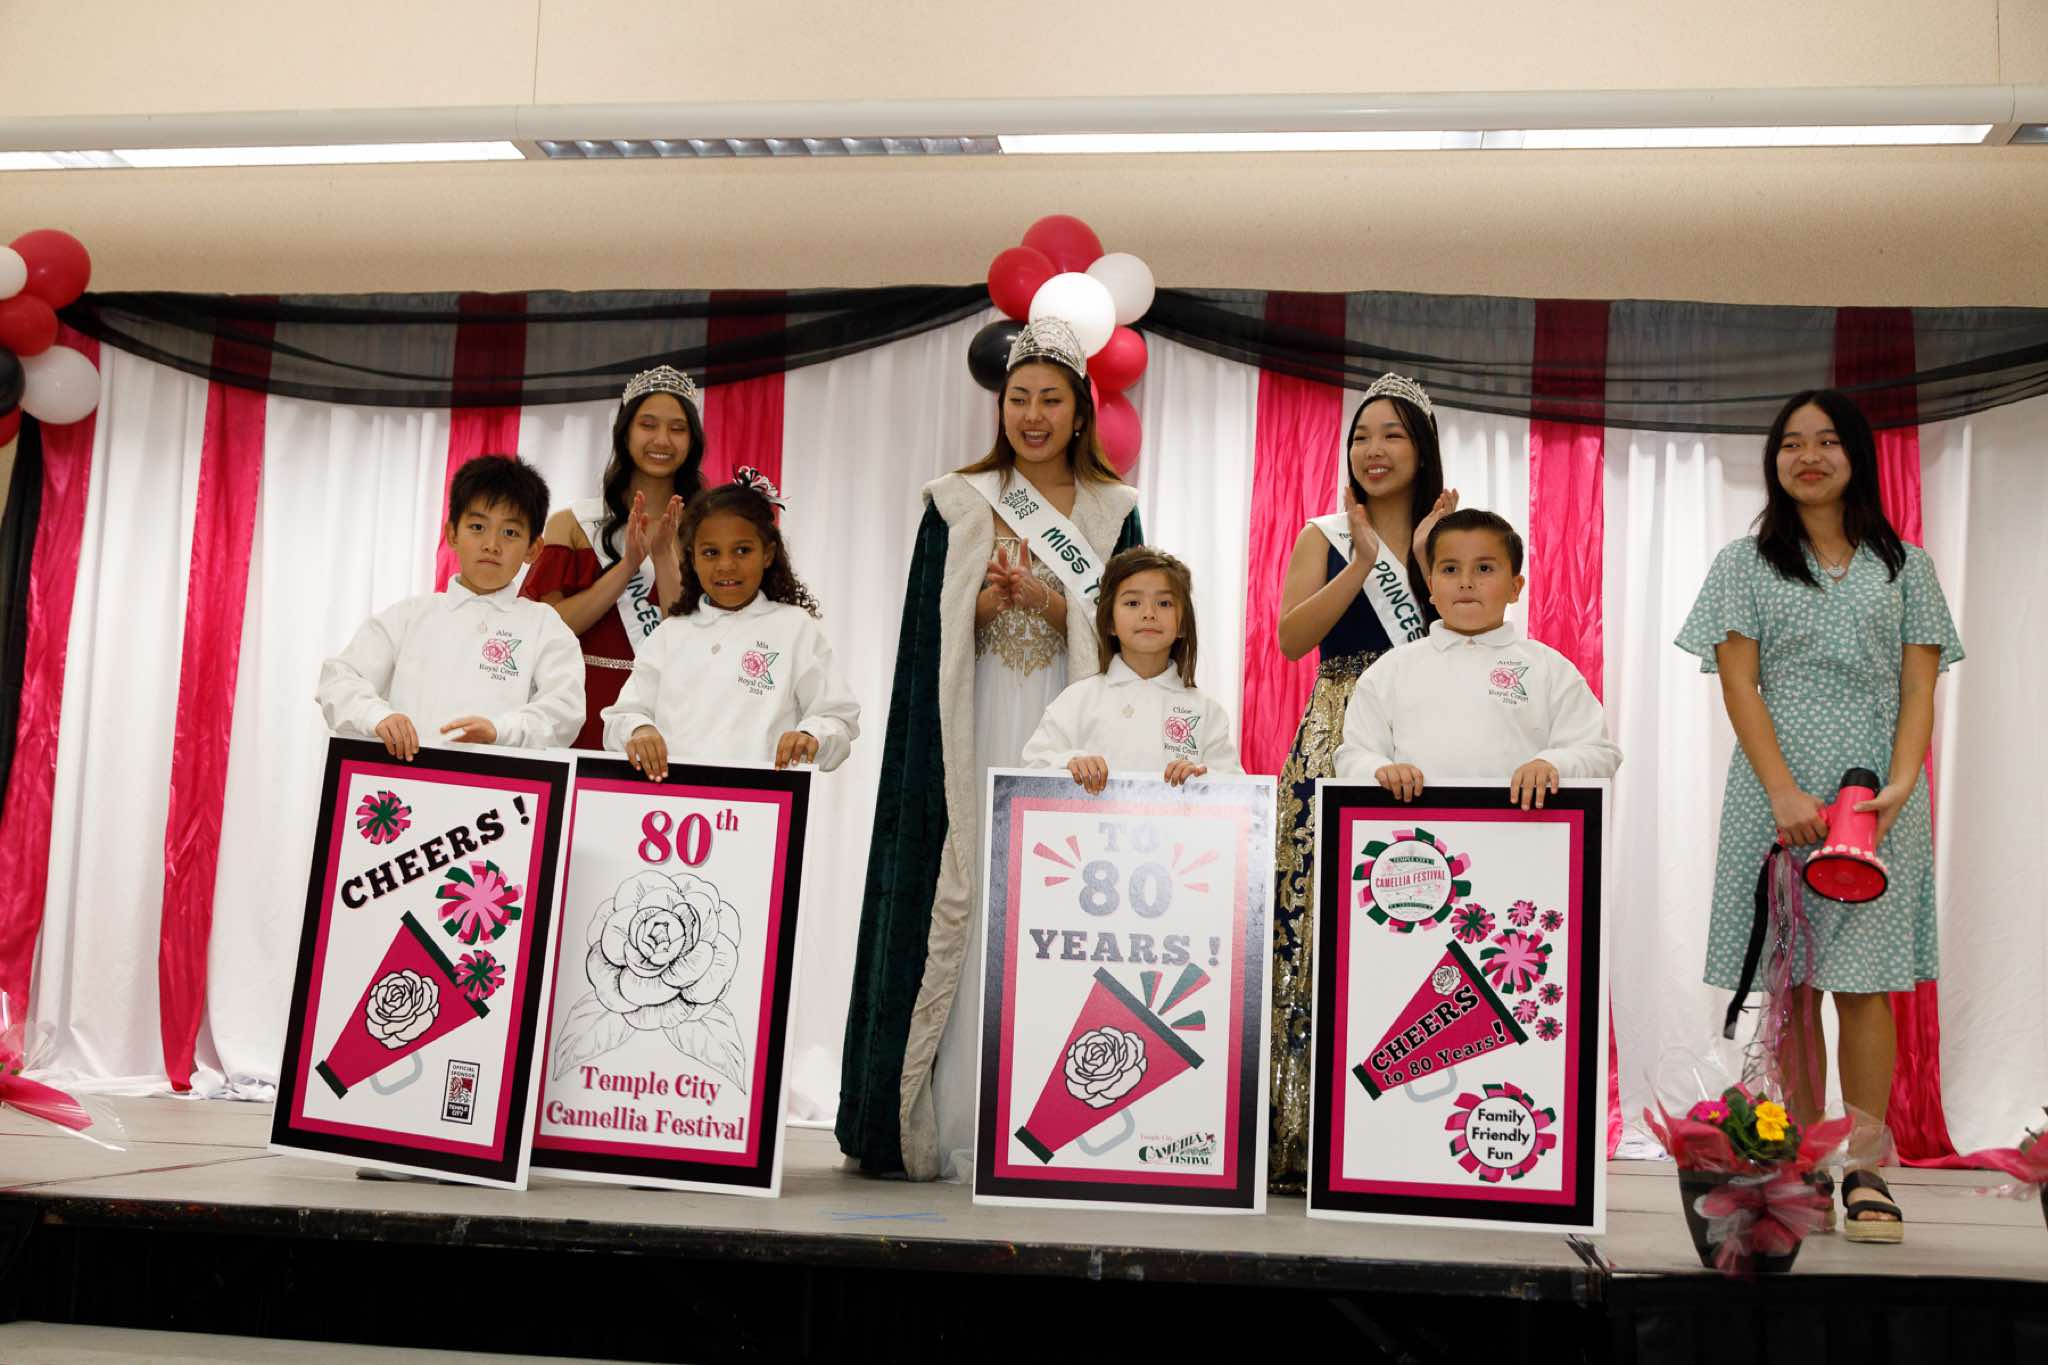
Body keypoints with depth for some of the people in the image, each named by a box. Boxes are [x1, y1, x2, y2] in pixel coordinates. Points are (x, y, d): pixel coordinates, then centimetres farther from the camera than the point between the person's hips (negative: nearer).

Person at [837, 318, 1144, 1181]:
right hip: (974, 736, 0)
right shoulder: (958, 503, 9)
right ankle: (935, 1121, 1)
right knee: (958, 906, -4)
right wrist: (992, 595, -14)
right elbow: (933, 631, 4)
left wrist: (1043, 599, -12)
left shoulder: (1113, 511, 10)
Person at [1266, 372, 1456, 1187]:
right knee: (1322, 921, -7)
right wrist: (1364, 562, -7)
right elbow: (1291, 638, -2)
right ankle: (1308, 1140, -3)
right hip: (1334, 746, 0)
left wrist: (1429, 557, -7)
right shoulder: (1324, 537, 14)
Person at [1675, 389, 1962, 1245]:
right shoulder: (1745, 564, 9)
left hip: (1879, 800, 1)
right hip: (1778, 798, 0)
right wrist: (1785, 793, -12)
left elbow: (1920, 689, 5)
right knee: (1790, 987, 0)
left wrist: (1898, 787, -11)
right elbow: (1739, 686, 0)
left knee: (1864, 983, -3)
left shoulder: (1903, 566, 13)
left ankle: (1865, 1171, 0)